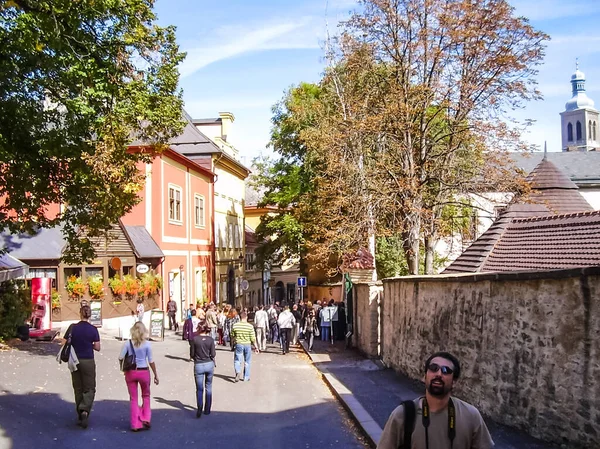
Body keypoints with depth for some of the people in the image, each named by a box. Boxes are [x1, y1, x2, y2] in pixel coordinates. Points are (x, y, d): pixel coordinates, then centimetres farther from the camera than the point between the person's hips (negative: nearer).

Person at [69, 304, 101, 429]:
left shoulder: (73, 328, -5)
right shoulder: (93, 330, -9)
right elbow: (97, 347, -6)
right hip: (88, 362, -2)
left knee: (78, 389, 14)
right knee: (89, 389, 6)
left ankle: (80, 416, 19)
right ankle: (85, 410, -17)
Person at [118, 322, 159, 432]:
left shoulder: (127, 343, -7)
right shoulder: (147, 344, -9)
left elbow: (120, 358, -11)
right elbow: (151, 361, -6)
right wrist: (155, 375, 3)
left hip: (130, 372, 1)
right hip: (144, 372, -1)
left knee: (133, 399, 11)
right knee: (146, 396, 21)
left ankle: (135, 424, 14)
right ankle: (145, 419, 14)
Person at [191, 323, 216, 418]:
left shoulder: (195, 339, -10)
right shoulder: (210, 339, -6)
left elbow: (192, 354, -6)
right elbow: (213, 354, -7)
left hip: (198, 365, -2)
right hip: (209, 364, 2)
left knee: (199, 389, 5)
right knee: (208, 387, 16)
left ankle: (199, 408, -16)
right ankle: (207, 409, 20)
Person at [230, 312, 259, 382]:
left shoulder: (235, 326, -5)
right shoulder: (250, 326, -9)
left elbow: (232, 337, 4)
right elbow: (253, 338, -7)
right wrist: (256, 347, 3)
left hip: (238, 344, 0)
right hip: (247, 345, 0)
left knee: (237, 360, 6)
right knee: (247, 361, 13)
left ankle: (238, 372, -20)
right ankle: (246, 377, 18)